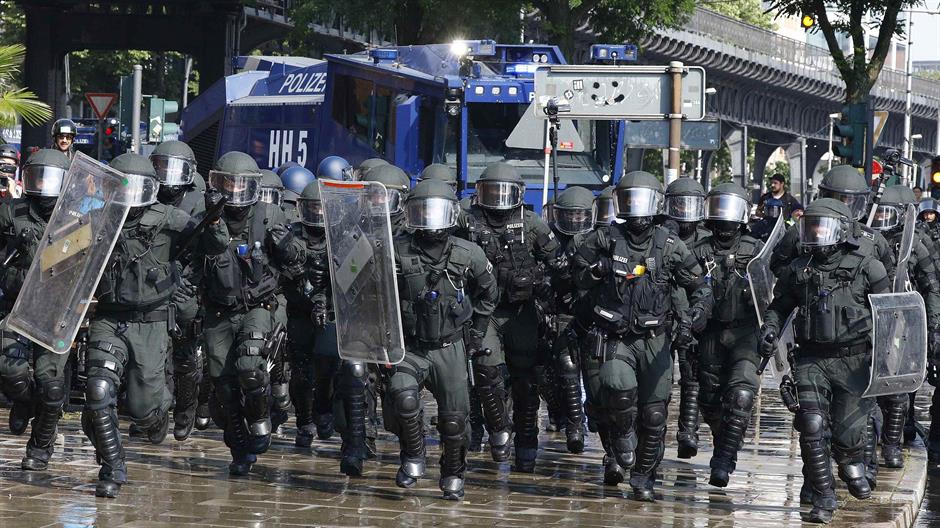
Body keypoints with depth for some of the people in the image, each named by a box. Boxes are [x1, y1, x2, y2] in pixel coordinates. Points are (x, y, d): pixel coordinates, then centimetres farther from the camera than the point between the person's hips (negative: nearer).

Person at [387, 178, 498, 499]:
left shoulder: (468, 255, -4)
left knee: (454, 417, 3)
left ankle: (453, 478, 26)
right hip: (410, 348, -1)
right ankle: (413, 459, -4)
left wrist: (476, 332, 12)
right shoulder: (398, 253, -8)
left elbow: (488, 294, 14)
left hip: (450, 349, 1)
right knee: (404, 397, -26)